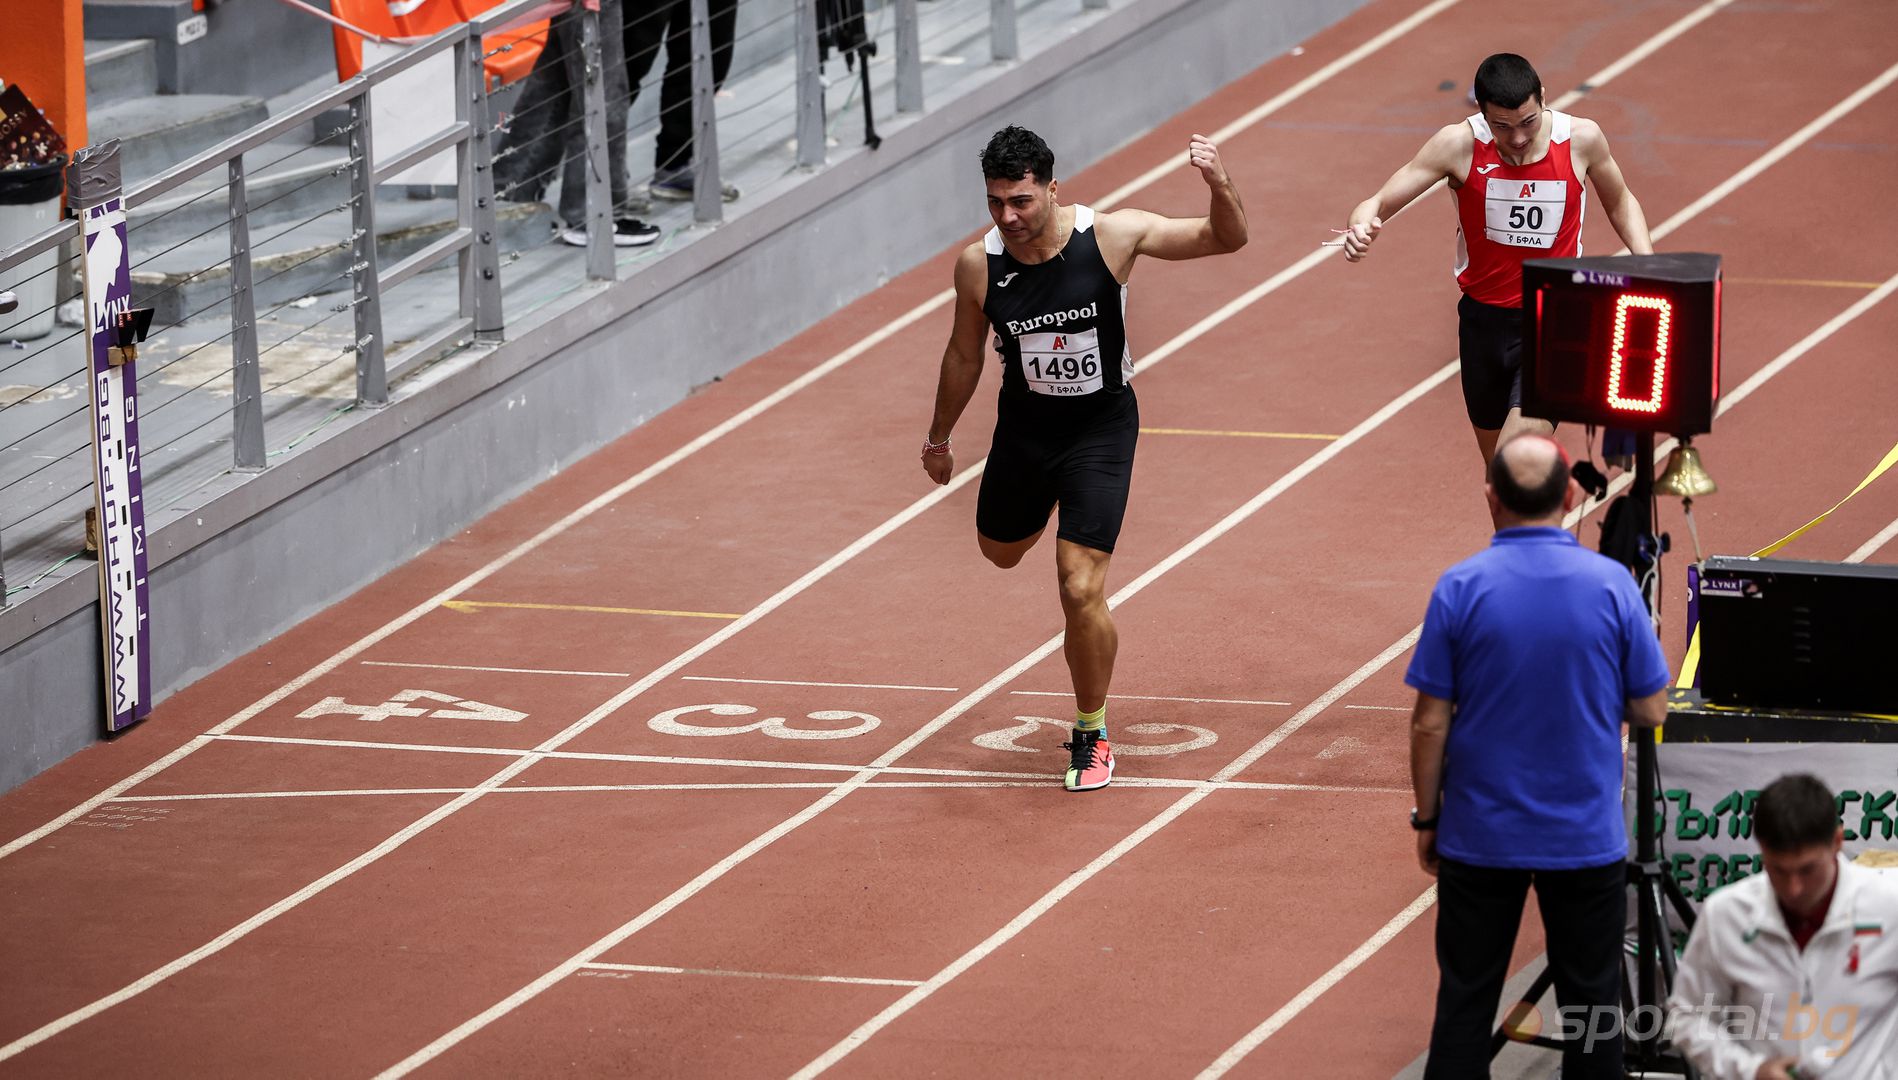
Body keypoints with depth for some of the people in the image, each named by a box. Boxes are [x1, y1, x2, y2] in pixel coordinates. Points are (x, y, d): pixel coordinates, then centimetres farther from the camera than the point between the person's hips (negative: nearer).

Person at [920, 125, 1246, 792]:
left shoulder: (1111, 237, -22)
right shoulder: (978, 266, -16)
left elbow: (1225, 239, -16)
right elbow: (964, 356, 3)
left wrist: (1219, 186, -38)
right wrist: (939, 438, 15)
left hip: (1100, 425, -3)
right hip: (1024, 424, 3)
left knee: (1081, 592, -12)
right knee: (999, 552, 26)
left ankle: (1091, 735, 10)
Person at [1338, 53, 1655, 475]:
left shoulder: (1581, 139, -10)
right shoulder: (1460, 146, -13)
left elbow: (1619, 202, 12)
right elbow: (1379, 204, -13)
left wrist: (1647, 262, -4)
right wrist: (1360, 228, -37)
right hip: (1484, 318, 2)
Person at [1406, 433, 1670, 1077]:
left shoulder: (1461, 588, -11)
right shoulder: (1612, 585, -9)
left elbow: (1430, 724, -7)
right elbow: (1650, 710, -2)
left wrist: (1427, 819, 5)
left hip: (1480, 836, 0)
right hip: (1586, 835, 0)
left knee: (1465, 1004, 9)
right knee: (1591, 1004, 11)